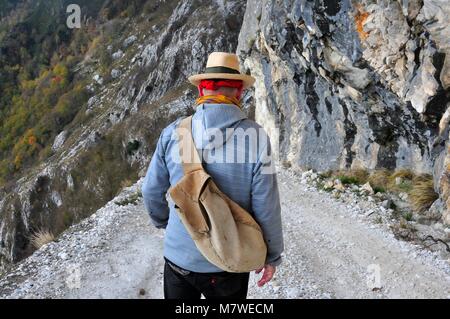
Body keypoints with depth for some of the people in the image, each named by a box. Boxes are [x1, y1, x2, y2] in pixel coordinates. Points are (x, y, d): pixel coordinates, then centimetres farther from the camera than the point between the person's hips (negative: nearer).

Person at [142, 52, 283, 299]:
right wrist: (272, 256, 3)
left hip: (179, 258, 1)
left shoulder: (172, 134, -10)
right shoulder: (256, 137, -15)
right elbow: (266, 207, -12)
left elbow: (152, 192, 0)